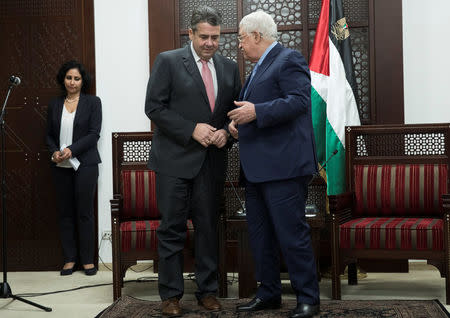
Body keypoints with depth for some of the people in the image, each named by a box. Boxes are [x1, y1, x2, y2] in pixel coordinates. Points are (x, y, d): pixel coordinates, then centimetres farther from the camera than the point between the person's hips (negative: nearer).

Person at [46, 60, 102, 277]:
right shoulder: (54, 104, 12)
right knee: (65, 212, 6)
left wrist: (71, 150, -15)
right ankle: (70, 258, 13)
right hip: (61, 166, 3)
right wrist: (54, 151, -7)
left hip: (85, 163, -3)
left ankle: (87, 259, 6)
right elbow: (49, 135, 13)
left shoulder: (92, 102, 2)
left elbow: (94, 133, -6)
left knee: (84, 212, -2)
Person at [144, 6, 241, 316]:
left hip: (212, 161, 4)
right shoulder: (168, 61, -3)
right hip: (175, 160, -4)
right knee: (172, 229, 1)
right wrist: (192, 129, -15)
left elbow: (235, 110, 16)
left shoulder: (229, 67, 11)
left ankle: (208, 291, 19)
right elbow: (154, 107, -7)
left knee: (208, 227, 9)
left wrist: (226, 131, -5)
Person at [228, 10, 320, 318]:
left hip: (283, 166, -10)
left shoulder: (289, 60, -7)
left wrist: (256, 112, -25)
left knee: (292, 233, -7)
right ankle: (269, 293, 24)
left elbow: (299, 101, -20)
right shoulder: (260, 67, 22)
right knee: (260, 234, 13)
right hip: (258, 167, 10)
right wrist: (238, 120, 12)